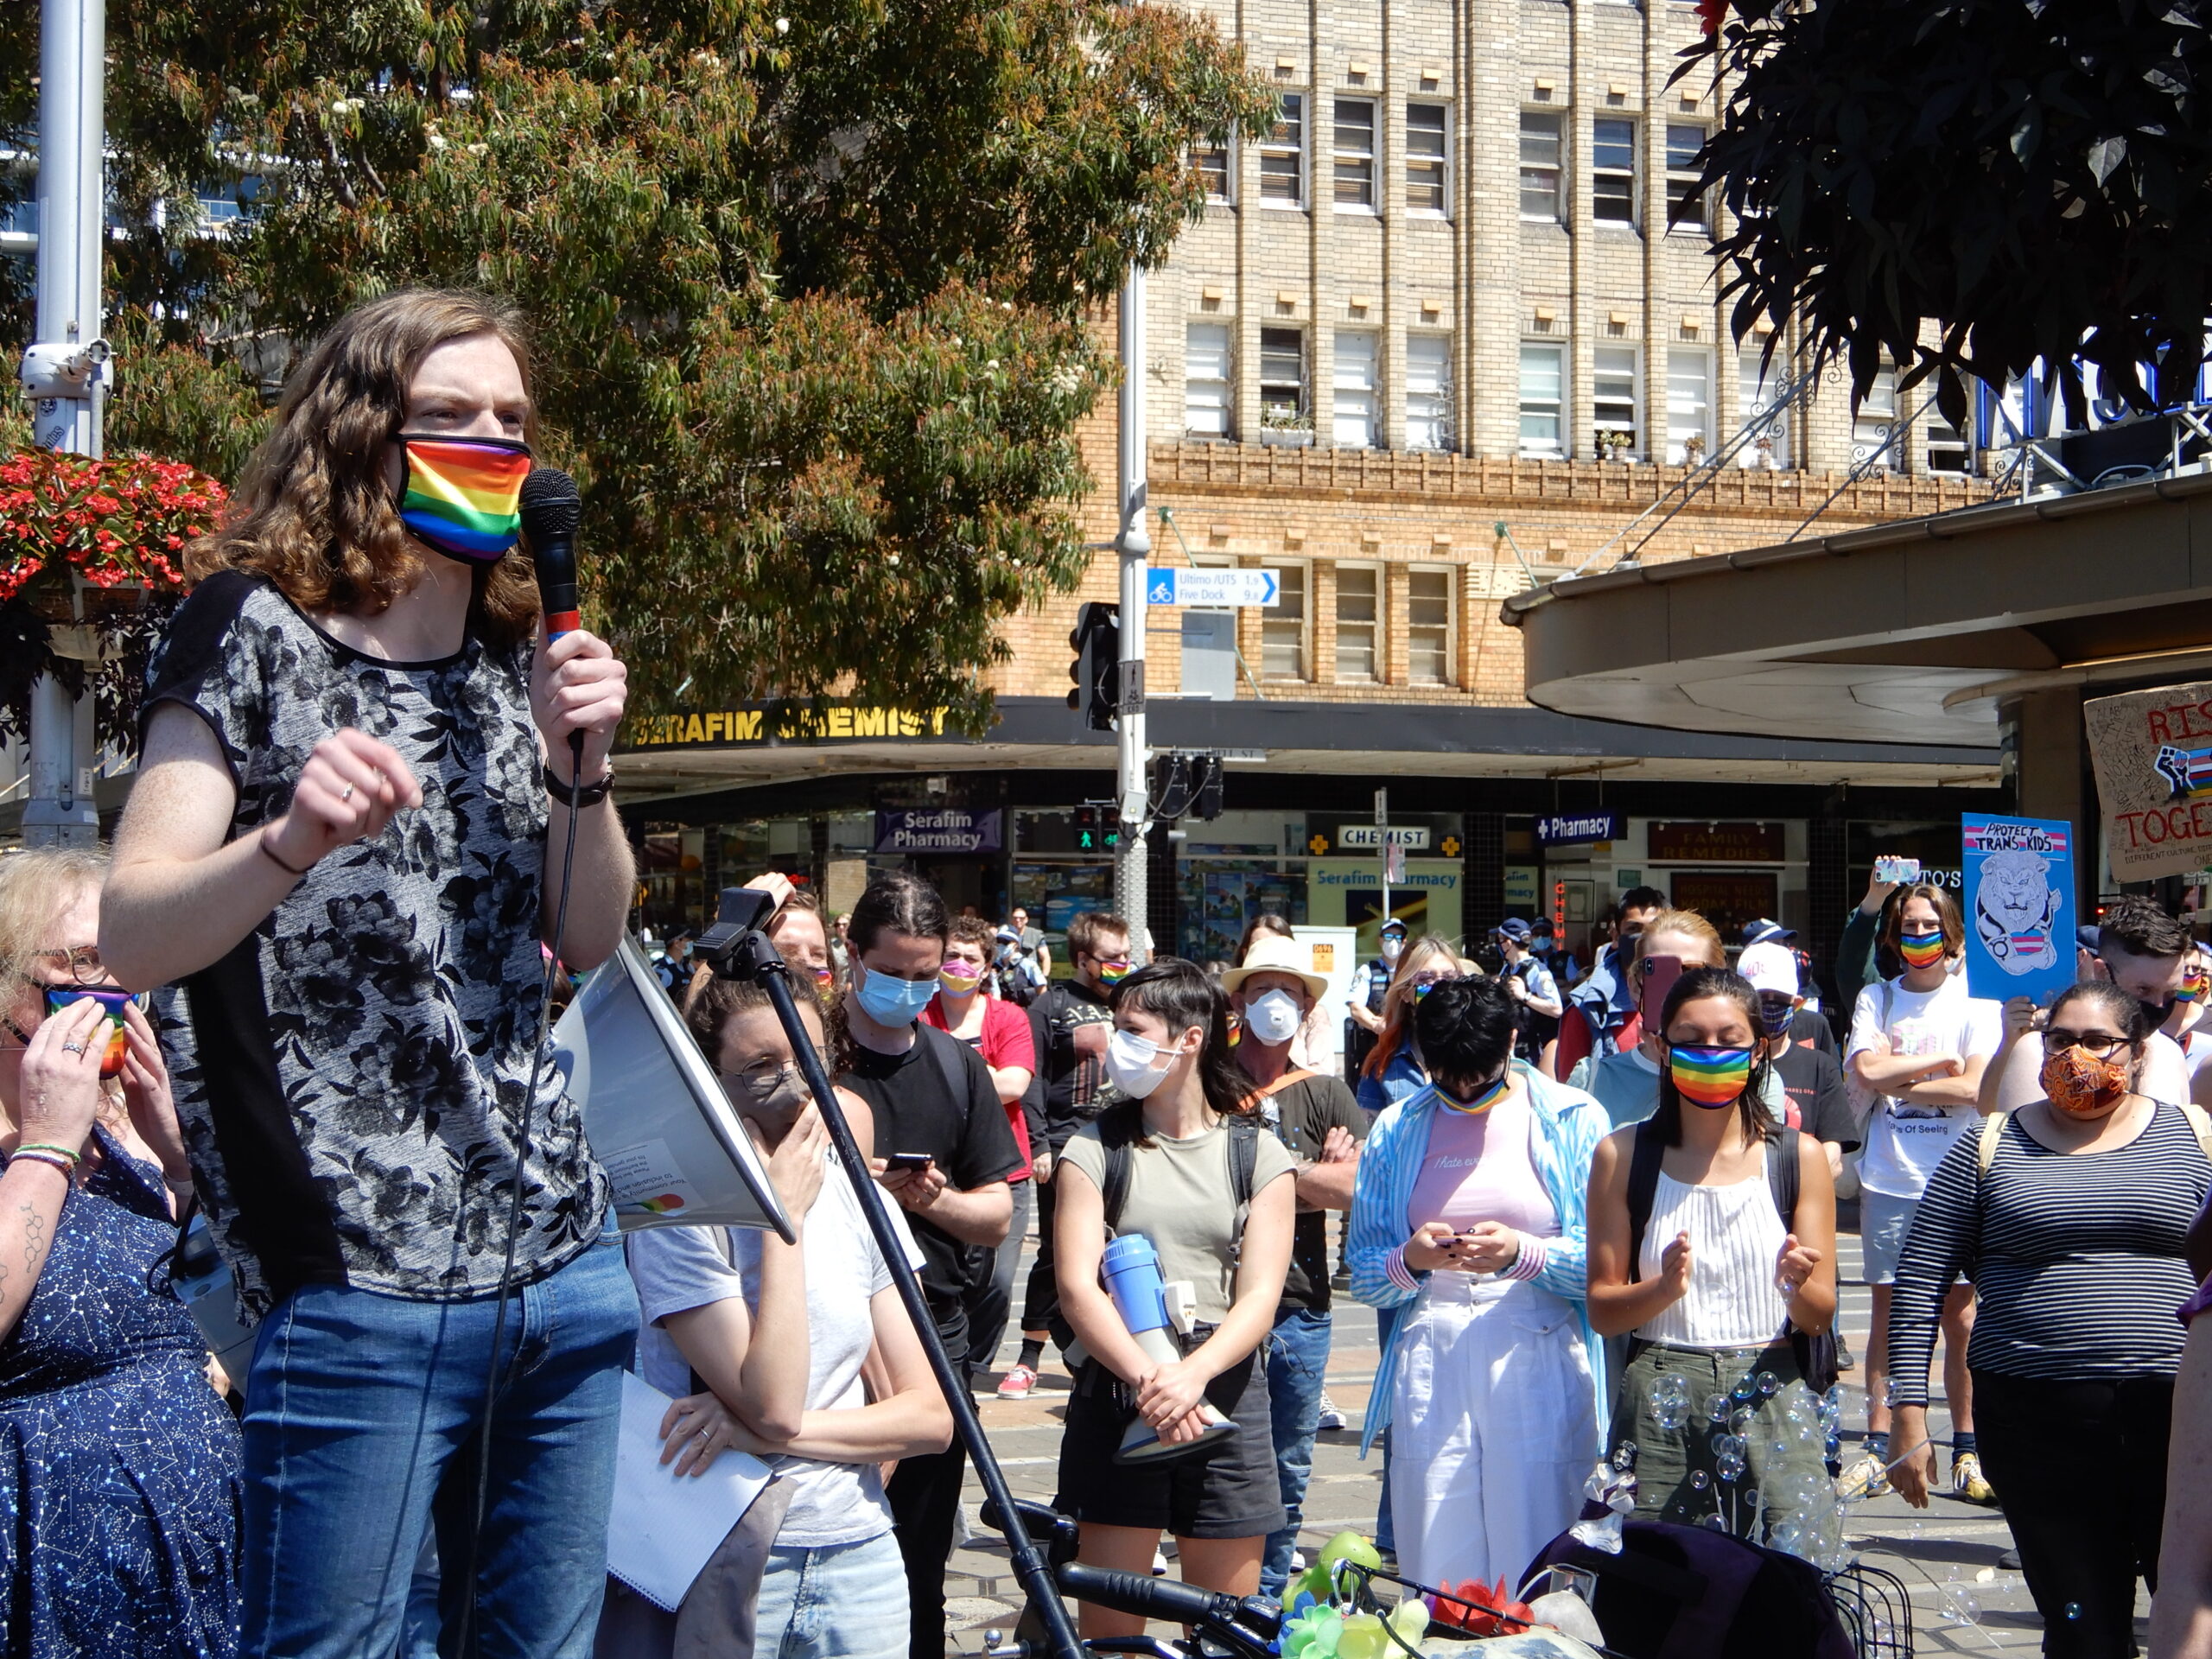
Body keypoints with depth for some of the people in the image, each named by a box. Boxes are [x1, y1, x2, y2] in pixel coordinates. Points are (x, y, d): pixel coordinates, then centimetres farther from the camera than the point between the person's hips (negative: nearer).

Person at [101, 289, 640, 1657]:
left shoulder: (516, 661, 14)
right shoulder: (259, 629, -5)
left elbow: (590, 940, 13)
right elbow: (130, 938, -13)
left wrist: (582, 766, -4)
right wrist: (289, 842, -32)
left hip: (566, 1264, 6)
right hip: (361, 1279, -6)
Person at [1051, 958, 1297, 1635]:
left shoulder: (1256, 1153, 6)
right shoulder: (1095, 1148, 6)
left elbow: (1260, 1295, -3)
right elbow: (1077, 1286, -6)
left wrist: (1194, 1373, -22)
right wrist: (1146, 1375, -23)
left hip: (1223, 1390, 0)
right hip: (1115, 1392, 0)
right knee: (1108, 1626, 1)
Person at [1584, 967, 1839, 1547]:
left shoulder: (1799, 1156, 7)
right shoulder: (1623, 1156, 6)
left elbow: (1821, 1315, 5)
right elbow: (1601, 1308, 4)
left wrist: (1796, 1284, -16)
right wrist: (1663, 1289, -15)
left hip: (1772, 1397, 0)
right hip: (1659, 1405, 0)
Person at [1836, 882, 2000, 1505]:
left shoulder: (1974, 1000, 4)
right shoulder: (1876, 999, 10)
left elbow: (1975, 1088, -9)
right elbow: (1866, 1069, -6)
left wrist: (1897, 1081, -6)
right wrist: (1941, 1062, -5)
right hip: (1890, 1179, 2)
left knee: (1960, 1317, -2)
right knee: (1889, 1314, 4)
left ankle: (1967, 1448, 6)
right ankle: (1876, 1449, 8)